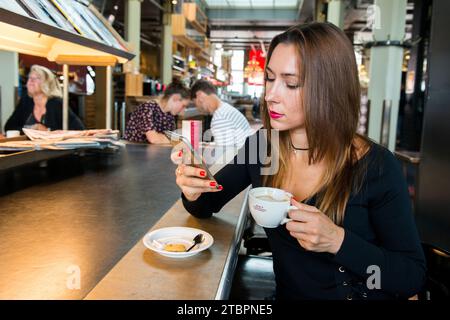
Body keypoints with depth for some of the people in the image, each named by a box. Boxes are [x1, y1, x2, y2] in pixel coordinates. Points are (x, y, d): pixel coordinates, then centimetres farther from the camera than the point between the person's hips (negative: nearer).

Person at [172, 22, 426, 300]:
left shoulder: (377, 167, -16)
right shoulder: (260, 147, -6)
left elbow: (413, 277, -11)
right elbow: (206, 206, 5)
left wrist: (338, 241, -26)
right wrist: (193, 191, -17)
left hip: (359, 293, -2)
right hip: (287, 292, 3)